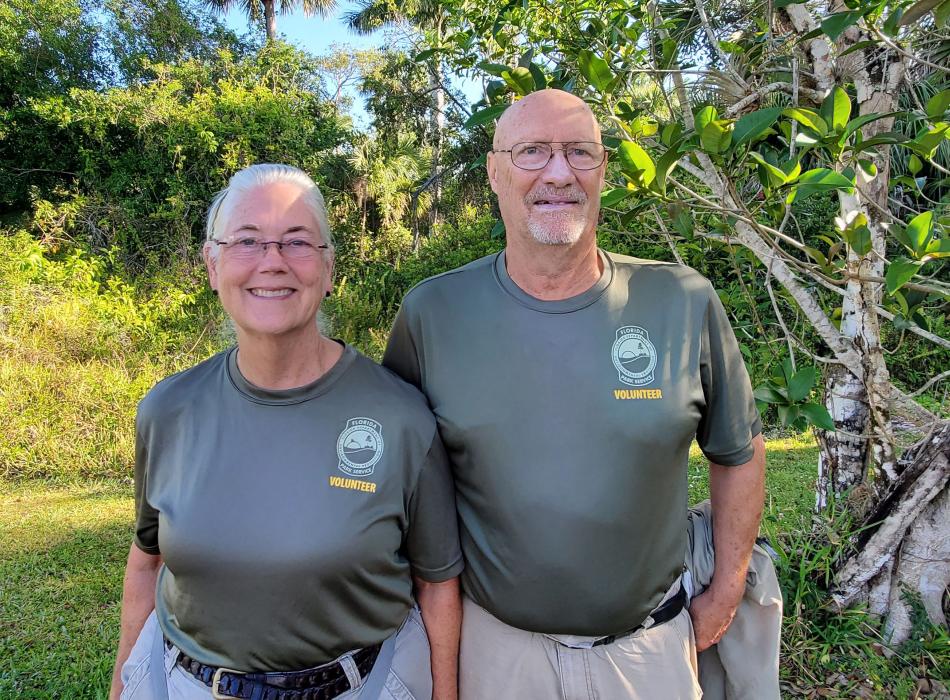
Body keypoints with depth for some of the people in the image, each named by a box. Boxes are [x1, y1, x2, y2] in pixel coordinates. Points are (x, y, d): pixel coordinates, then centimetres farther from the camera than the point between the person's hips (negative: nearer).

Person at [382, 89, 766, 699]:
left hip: (649, 644, 1)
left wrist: (726, 593, 4)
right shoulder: (432, 313, -12)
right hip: (493, 644, 0)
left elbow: (738, 451, 2)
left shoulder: (686, 303, -11)